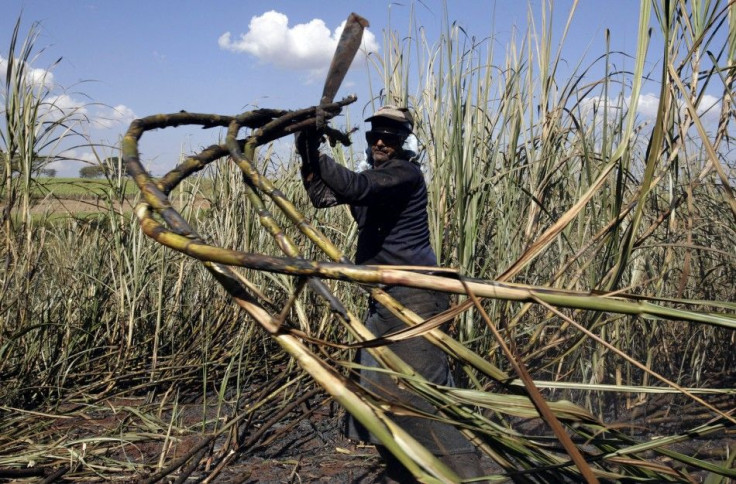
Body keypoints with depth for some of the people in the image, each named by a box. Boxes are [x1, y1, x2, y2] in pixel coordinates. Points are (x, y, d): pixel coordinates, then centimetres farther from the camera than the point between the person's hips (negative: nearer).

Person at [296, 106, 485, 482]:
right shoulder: (369, 173, 15)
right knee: (380, 385, 15)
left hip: (414, 294, -9)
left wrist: (317, 156, -27)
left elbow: (359, 189, -28)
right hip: (384, 296, 9)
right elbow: (321, 197, 11)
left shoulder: (405, 172, -11)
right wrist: (307, 159, -5)